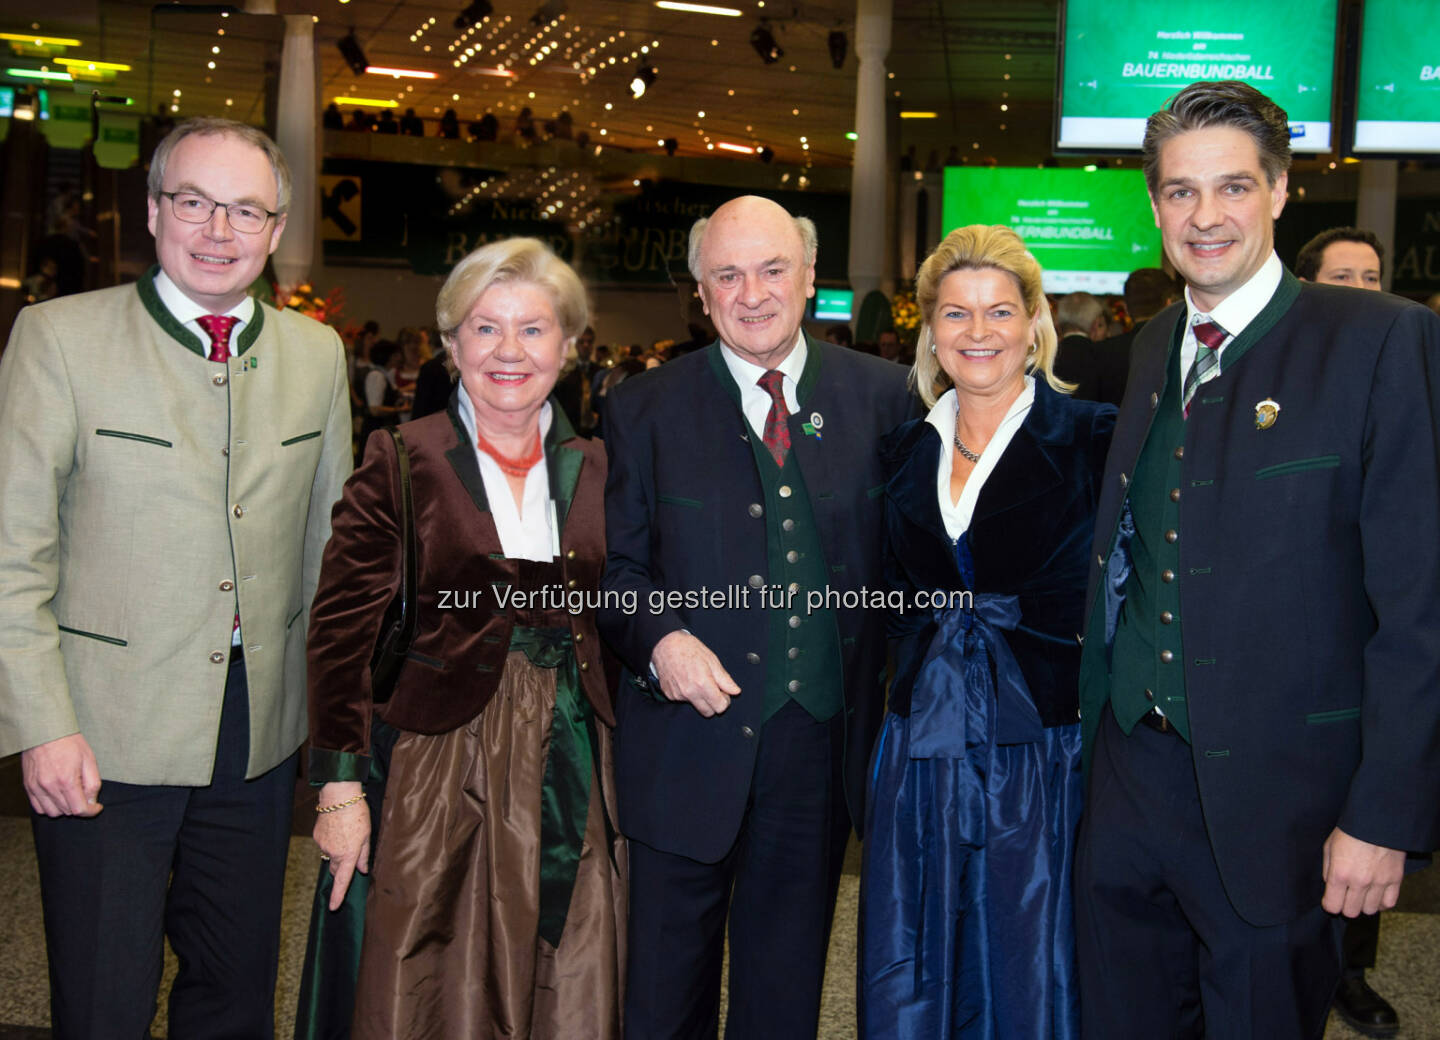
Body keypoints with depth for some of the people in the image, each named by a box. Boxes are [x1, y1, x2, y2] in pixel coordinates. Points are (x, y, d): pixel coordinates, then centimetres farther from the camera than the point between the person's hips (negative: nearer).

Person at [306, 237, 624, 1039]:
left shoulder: (595, 470, 8)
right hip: (440, 766, -3)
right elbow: (342, 626, -4)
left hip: (572, 770, 3)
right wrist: (340, 783, -8)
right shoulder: (402, 461, -2)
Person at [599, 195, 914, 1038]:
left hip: (823, 739, 1)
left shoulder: (881, 394, 2)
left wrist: (894, 690, -7)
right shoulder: (644, 407, -1)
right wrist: (659, 637, -18)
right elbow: (614, 564, 2)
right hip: (692, 738, -1)